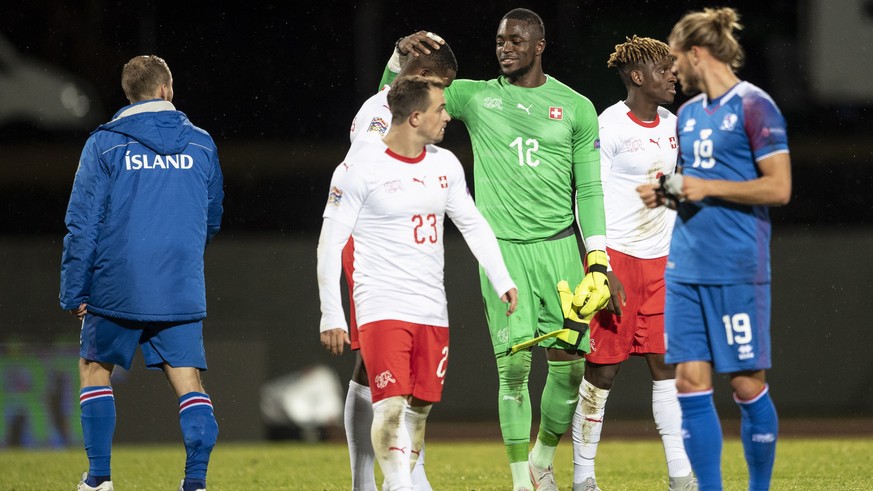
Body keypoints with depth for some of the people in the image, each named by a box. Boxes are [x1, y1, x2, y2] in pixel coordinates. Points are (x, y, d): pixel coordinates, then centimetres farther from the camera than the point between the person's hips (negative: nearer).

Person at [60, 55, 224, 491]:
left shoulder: (106, 144, -3)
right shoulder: (201, 145, 7)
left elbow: (82, 222, -5)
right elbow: (212, 220, 18)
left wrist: (74, 291, 0)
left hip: (117, 288, -2)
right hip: (182, 291, 2)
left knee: (94, 368, 15)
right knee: (188, 380, 3)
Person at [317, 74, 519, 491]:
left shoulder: (445, 165, 8)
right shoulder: (361, 168, -9)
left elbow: (473, 224, 20)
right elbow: (330, 242, -7)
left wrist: (502, 280, 13)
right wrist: (331, 316, -10)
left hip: (432, 311, 6)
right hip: (382, 307, -6)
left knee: (420, 407, 7)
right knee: (391, 406, -15)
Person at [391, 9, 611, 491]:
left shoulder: (575, 107, 8)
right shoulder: (476, 97, 8)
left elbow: (589, 189, 9)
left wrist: (598, 262, 2)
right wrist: (402, 58, -5)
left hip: (559, 246, 1)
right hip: (501, 247, -1)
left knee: (569, 364, -2)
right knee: (514, 366, -8)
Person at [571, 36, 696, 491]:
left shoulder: (669, 125, 11)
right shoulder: (610, 126, -10)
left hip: (659, 260, 6)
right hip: (617, 255, -6)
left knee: (667, 366, 3)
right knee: (602, 369, -3)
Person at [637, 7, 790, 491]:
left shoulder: (754, 106, -8)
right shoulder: (689, 112, 16)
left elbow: (779, 188, -13)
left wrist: (708, 188, -15)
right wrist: (666, 194, 6)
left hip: (737, 269, -7)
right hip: (685, 267, 7)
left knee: (747, 384, -1)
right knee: (690, 383, 2)